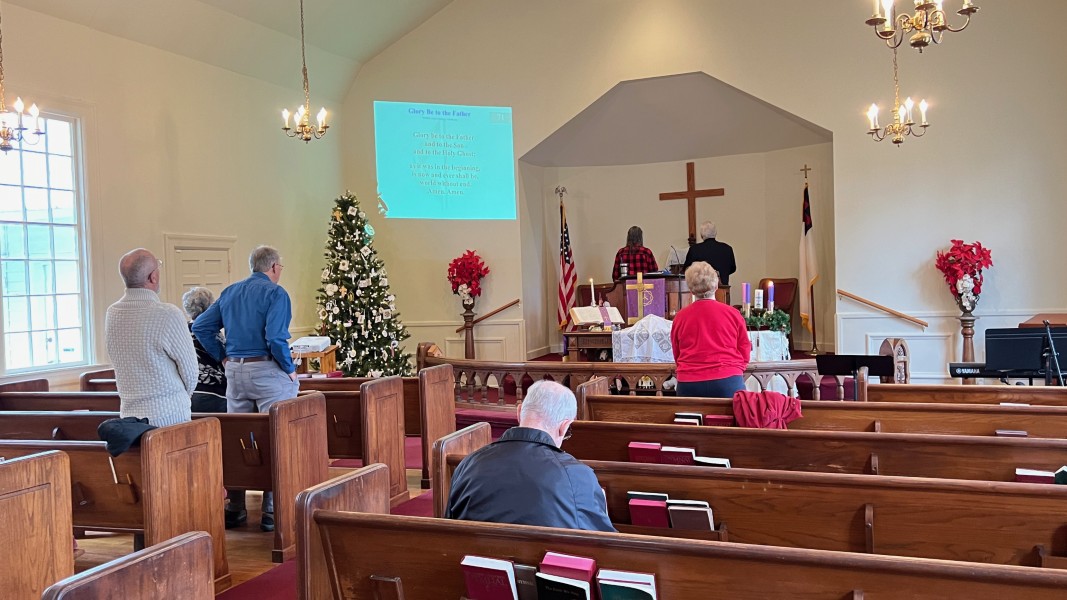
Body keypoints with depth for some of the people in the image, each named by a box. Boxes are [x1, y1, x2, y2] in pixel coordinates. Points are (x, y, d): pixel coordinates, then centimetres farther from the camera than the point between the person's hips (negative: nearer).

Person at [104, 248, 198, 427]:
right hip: (168, 415, -6)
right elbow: (189, 369, -7)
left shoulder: (111, 314, 3)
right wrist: (181, 396, 13)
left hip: (129, 413, 6)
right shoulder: (168, 314, -16)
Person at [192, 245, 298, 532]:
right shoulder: (276, 293, -9)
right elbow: (275, 337, -21)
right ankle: (271, 512, 2)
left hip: (235, 372, 7)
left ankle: (235, 509, 20)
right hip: (267, 371, -7)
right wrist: (290, 369, -9)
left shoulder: (229, 292, 13)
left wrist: (223, 357, 12)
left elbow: (200, 327, 10)